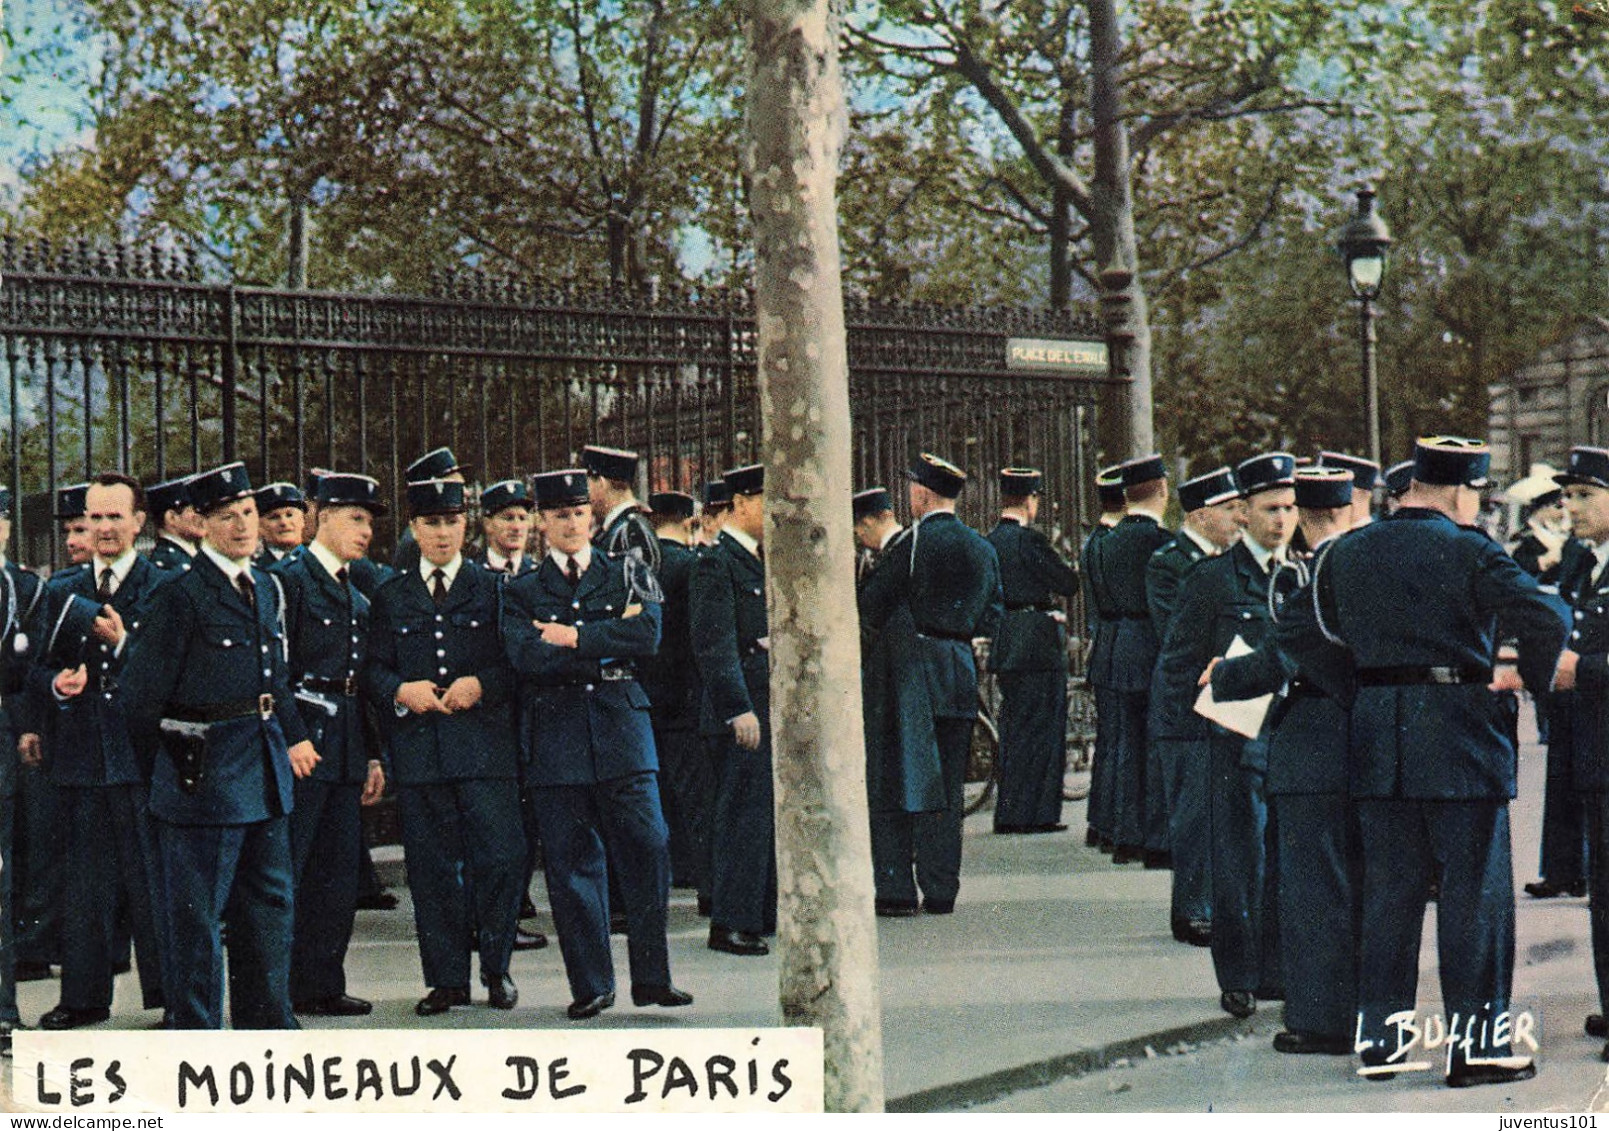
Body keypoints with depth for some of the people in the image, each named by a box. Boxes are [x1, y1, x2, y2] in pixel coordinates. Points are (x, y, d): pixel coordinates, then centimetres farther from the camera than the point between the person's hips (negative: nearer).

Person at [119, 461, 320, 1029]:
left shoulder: (267, 588, 13)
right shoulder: (179, 594, -11)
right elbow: (143, 693, -9)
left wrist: (293, 736, 13)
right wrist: (170, 761, -1)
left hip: (267, 769, 8)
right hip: (206, 771, -8)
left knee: (270, 903, 14)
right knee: (197, 913, -1)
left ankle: (267, 1022, 25)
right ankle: (195, 1031, 6)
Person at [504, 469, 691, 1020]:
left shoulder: (628, 575, 12)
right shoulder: (521, 591, 9)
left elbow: (647, 636, -6)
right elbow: (525, 655, -9)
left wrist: (576, 637, -8)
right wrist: (606, 649, -7)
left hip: (621, 726, 0)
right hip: (556, 734, 0)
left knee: (647, 850, -6)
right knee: (571, 864, 1)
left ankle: (651, 977, 3)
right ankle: (590, 984, 9)